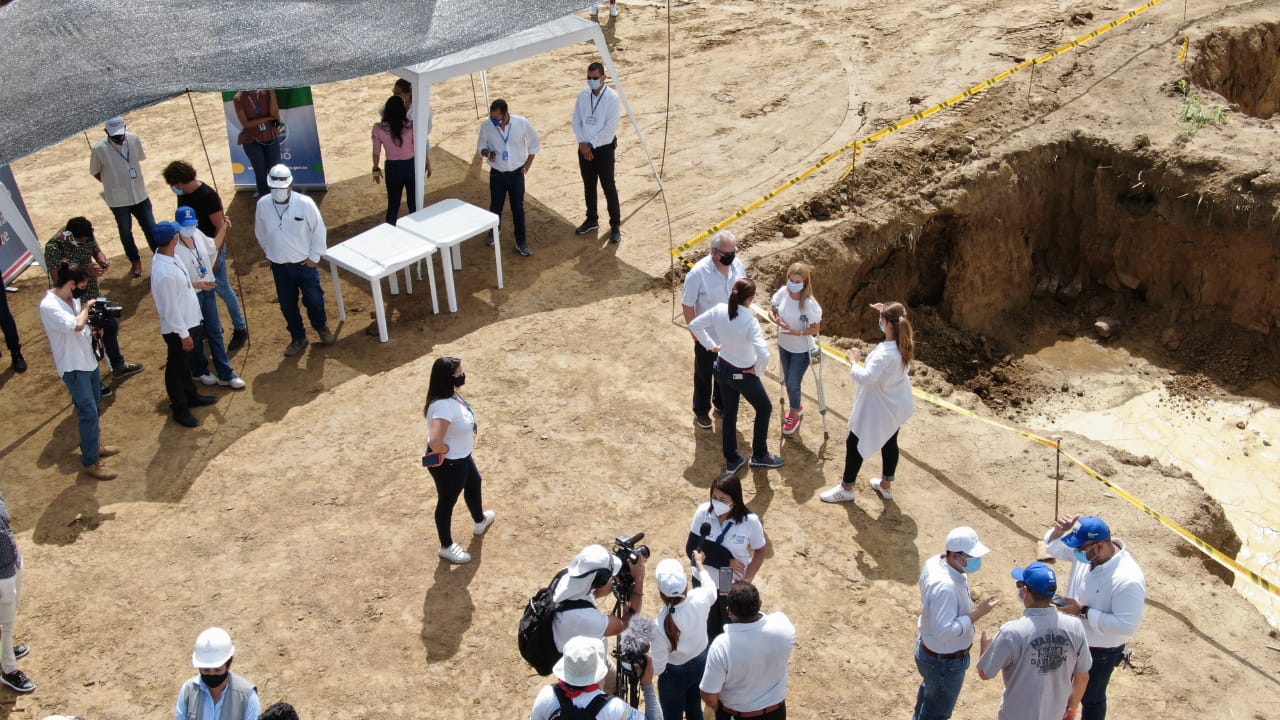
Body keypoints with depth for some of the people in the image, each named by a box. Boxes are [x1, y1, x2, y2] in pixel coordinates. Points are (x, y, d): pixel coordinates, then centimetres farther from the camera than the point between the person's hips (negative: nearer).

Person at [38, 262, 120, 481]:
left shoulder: (72, 299, 2)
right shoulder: (49, 306, -24)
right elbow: (76, 325, -36)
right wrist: (86, 307, -18)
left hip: (89, 360, 9)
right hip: (73, 367, -9)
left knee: (95, 409, 21)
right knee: (89, 413, -6)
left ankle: (94, 445, 40)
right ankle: (90, 462, 4)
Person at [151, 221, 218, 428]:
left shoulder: (167, 256, -6)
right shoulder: (165, 273, -34)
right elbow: (171, 309, -26)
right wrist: (184, 334, -18)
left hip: (188, 322, 9)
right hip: (177, 328, -9)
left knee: (185, 364, 26)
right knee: (176, 369, 9)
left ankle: (191, 396, 45)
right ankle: (180, 409, 25)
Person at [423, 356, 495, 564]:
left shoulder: (452, 393, -9)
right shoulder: (444, 406, -38)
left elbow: (426, 412, 12)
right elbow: (435, 442, -48)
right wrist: (447, 451, -24)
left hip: (462, 456, 10)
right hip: (448, 464, -10)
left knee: (474, 483, 32)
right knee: (447, 502, 14)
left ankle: (480, 521, 61)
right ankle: (446, 547, 38)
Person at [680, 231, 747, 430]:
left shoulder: (738, 265, -12)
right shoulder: (698, 273, -28)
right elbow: (687, 305, -18)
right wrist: (695, 332, -14)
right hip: (707, 336, -4)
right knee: (704, 375, 17)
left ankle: (722, 403, 50)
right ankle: (701, 411, 38)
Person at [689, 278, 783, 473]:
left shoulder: (719, 310, -14)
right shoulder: (750, 321, -31)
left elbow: (694, 325, 0)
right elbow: (763, 354, -39)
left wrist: (711, 346, 7)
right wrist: (758, 370, -19)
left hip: (723, 368, 6)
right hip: (743, 375, -6)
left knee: (729, 414, 21)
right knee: (765, 408, 20)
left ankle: (732, 460, 32)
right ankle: (759, 455, 33)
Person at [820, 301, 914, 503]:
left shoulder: (884, 353, -35)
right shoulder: (905, 344, -9)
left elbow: (865, 377, -43)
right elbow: (898, 324, 17)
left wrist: (853, 360, -27)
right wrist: (886, 312, 9)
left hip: (878, 409, -8)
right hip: (897, 407, 8)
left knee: (854, 443, 9)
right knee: (889, 442, 25)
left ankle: (846, 489, 23)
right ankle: (885, 485, 43)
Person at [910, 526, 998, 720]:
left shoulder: (934, 562, -9)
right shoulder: (945, 586, -39)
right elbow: (945, 630, -38)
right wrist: (977, 614, -33)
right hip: (945, 661, -10)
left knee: (929, 690, 36)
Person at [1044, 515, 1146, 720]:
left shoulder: (1128, 580, -36)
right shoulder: (1087, 551, -16)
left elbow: (1127, 625, -33)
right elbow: (1055, 548, 1)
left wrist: (1083, 611, -31)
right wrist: (1058, 532, -22)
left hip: (1100, 651, -7)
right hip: (1072, 638, 7)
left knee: (1091, 698, 18)